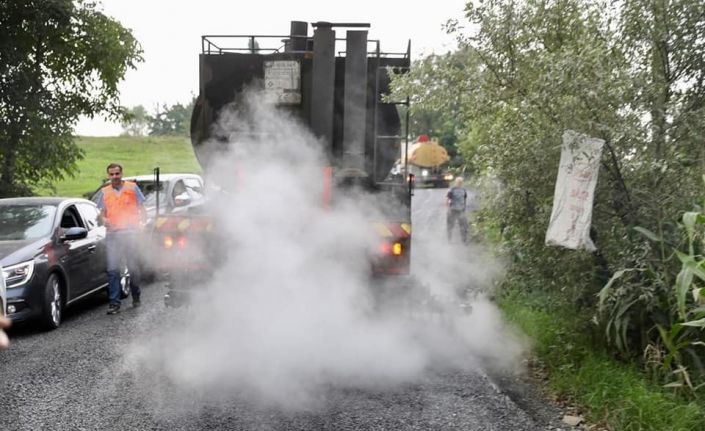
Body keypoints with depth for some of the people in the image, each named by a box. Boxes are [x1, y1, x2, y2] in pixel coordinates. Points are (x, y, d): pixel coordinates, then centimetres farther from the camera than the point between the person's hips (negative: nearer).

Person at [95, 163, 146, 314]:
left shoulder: (132, 187, 6)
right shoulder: (104, 191, 13)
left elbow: (141, 208, 7)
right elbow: (102, 212, 17)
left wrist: (142, 222, -9)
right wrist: (104, 220, -6)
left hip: (131, 233, -2)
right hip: (113, 234, 2)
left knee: (133, 267, 3)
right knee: (112, 269, -6)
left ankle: (136, 296, 25)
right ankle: (114, 303, -4)